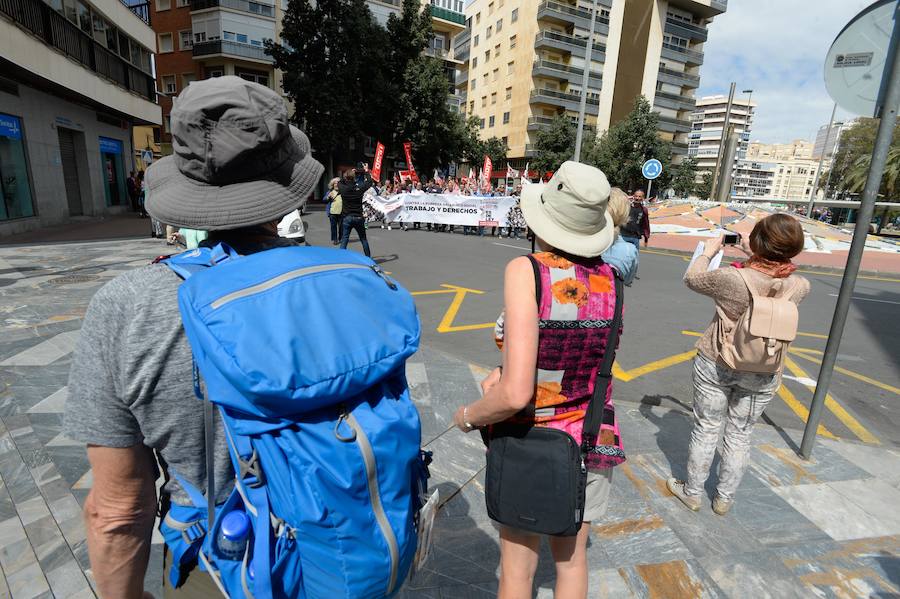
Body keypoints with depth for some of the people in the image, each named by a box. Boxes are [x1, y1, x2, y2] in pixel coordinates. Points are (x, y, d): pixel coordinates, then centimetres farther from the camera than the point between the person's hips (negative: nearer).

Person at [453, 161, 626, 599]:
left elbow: (516, 394, -29)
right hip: (593, 443, 5)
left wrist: (470, 415, -10)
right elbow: (583, 359, 5)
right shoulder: (610, 280, -7)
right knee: (571, 558, 28)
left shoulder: (526, 270, -23)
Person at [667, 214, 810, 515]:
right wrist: (754, 255, 15)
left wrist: (708, 251, 9)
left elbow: (691, 279, -6)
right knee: (740, 436, 18)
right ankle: (724, 499, 35)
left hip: (716, 365, -3)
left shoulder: (732, 278, -25)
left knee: (706, 430, 13)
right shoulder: (799, 287, -13)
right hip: (762, 376, 3)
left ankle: (692, 492, 31)